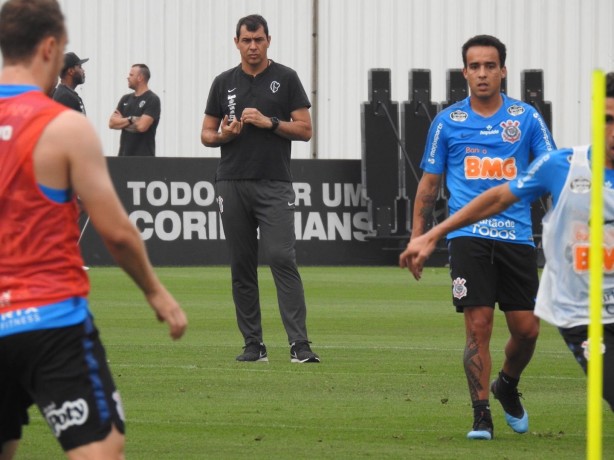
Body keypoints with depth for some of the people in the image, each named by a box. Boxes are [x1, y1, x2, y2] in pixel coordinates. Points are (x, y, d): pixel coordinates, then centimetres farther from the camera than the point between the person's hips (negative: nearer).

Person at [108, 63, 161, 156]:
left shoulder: (152, 100, -6)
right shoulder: (126, 99, 15)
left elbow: (142, 126, -17)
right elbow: (112, 123, 7)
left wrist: (122, 123, -1)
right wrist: (130, 120, -9)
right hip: (124, 155, 6)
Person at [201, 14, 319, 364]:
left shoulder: (286, 78, 4)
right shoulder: (224, 83, 11)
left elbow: (305, 129, 1)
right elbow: (207, 134, 15)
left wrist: (270, 122, -12)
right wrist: (223, 135, -7)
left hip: (275, 185, -3)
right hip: (233, 184, 3)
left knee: (283, 257, -14)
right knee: (242, 266, 4)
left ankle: (300, 343, -18)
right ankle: (254, 344, 10)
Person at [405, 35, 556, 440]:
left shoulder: (526, 117, 5)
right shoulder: (448, 122, 6)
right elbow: (429, 183, 12)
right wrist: (417, 237, 8)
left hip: (517, 237, 1)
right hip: (468, 236, -1)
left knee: (527, 329, 2)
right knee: (478, 326, -10)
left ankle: (508, 387, 32)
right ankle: (482, 415, -2)